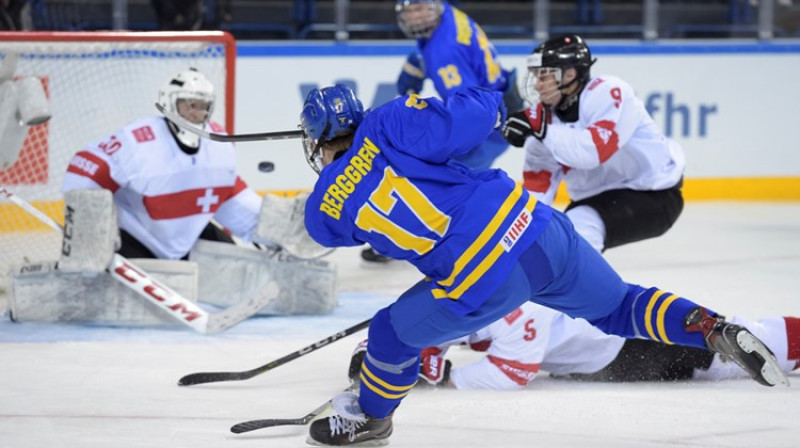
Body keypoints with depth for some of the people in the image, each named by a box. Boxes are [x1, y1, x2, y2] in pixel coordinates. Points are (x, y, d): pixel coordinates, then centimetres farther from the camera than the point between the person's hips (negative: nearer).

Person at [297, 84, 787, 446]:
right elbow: (467, 118, -11)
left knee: (396, 333, 21)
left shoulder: (324, 212, 4)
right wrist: (489, 108, 14)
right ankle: (713, 327, 8)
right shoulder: (384, 128, 2)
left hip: (484, 280, -3)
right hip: (539, 227, 3)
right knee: (617, 307, 26)